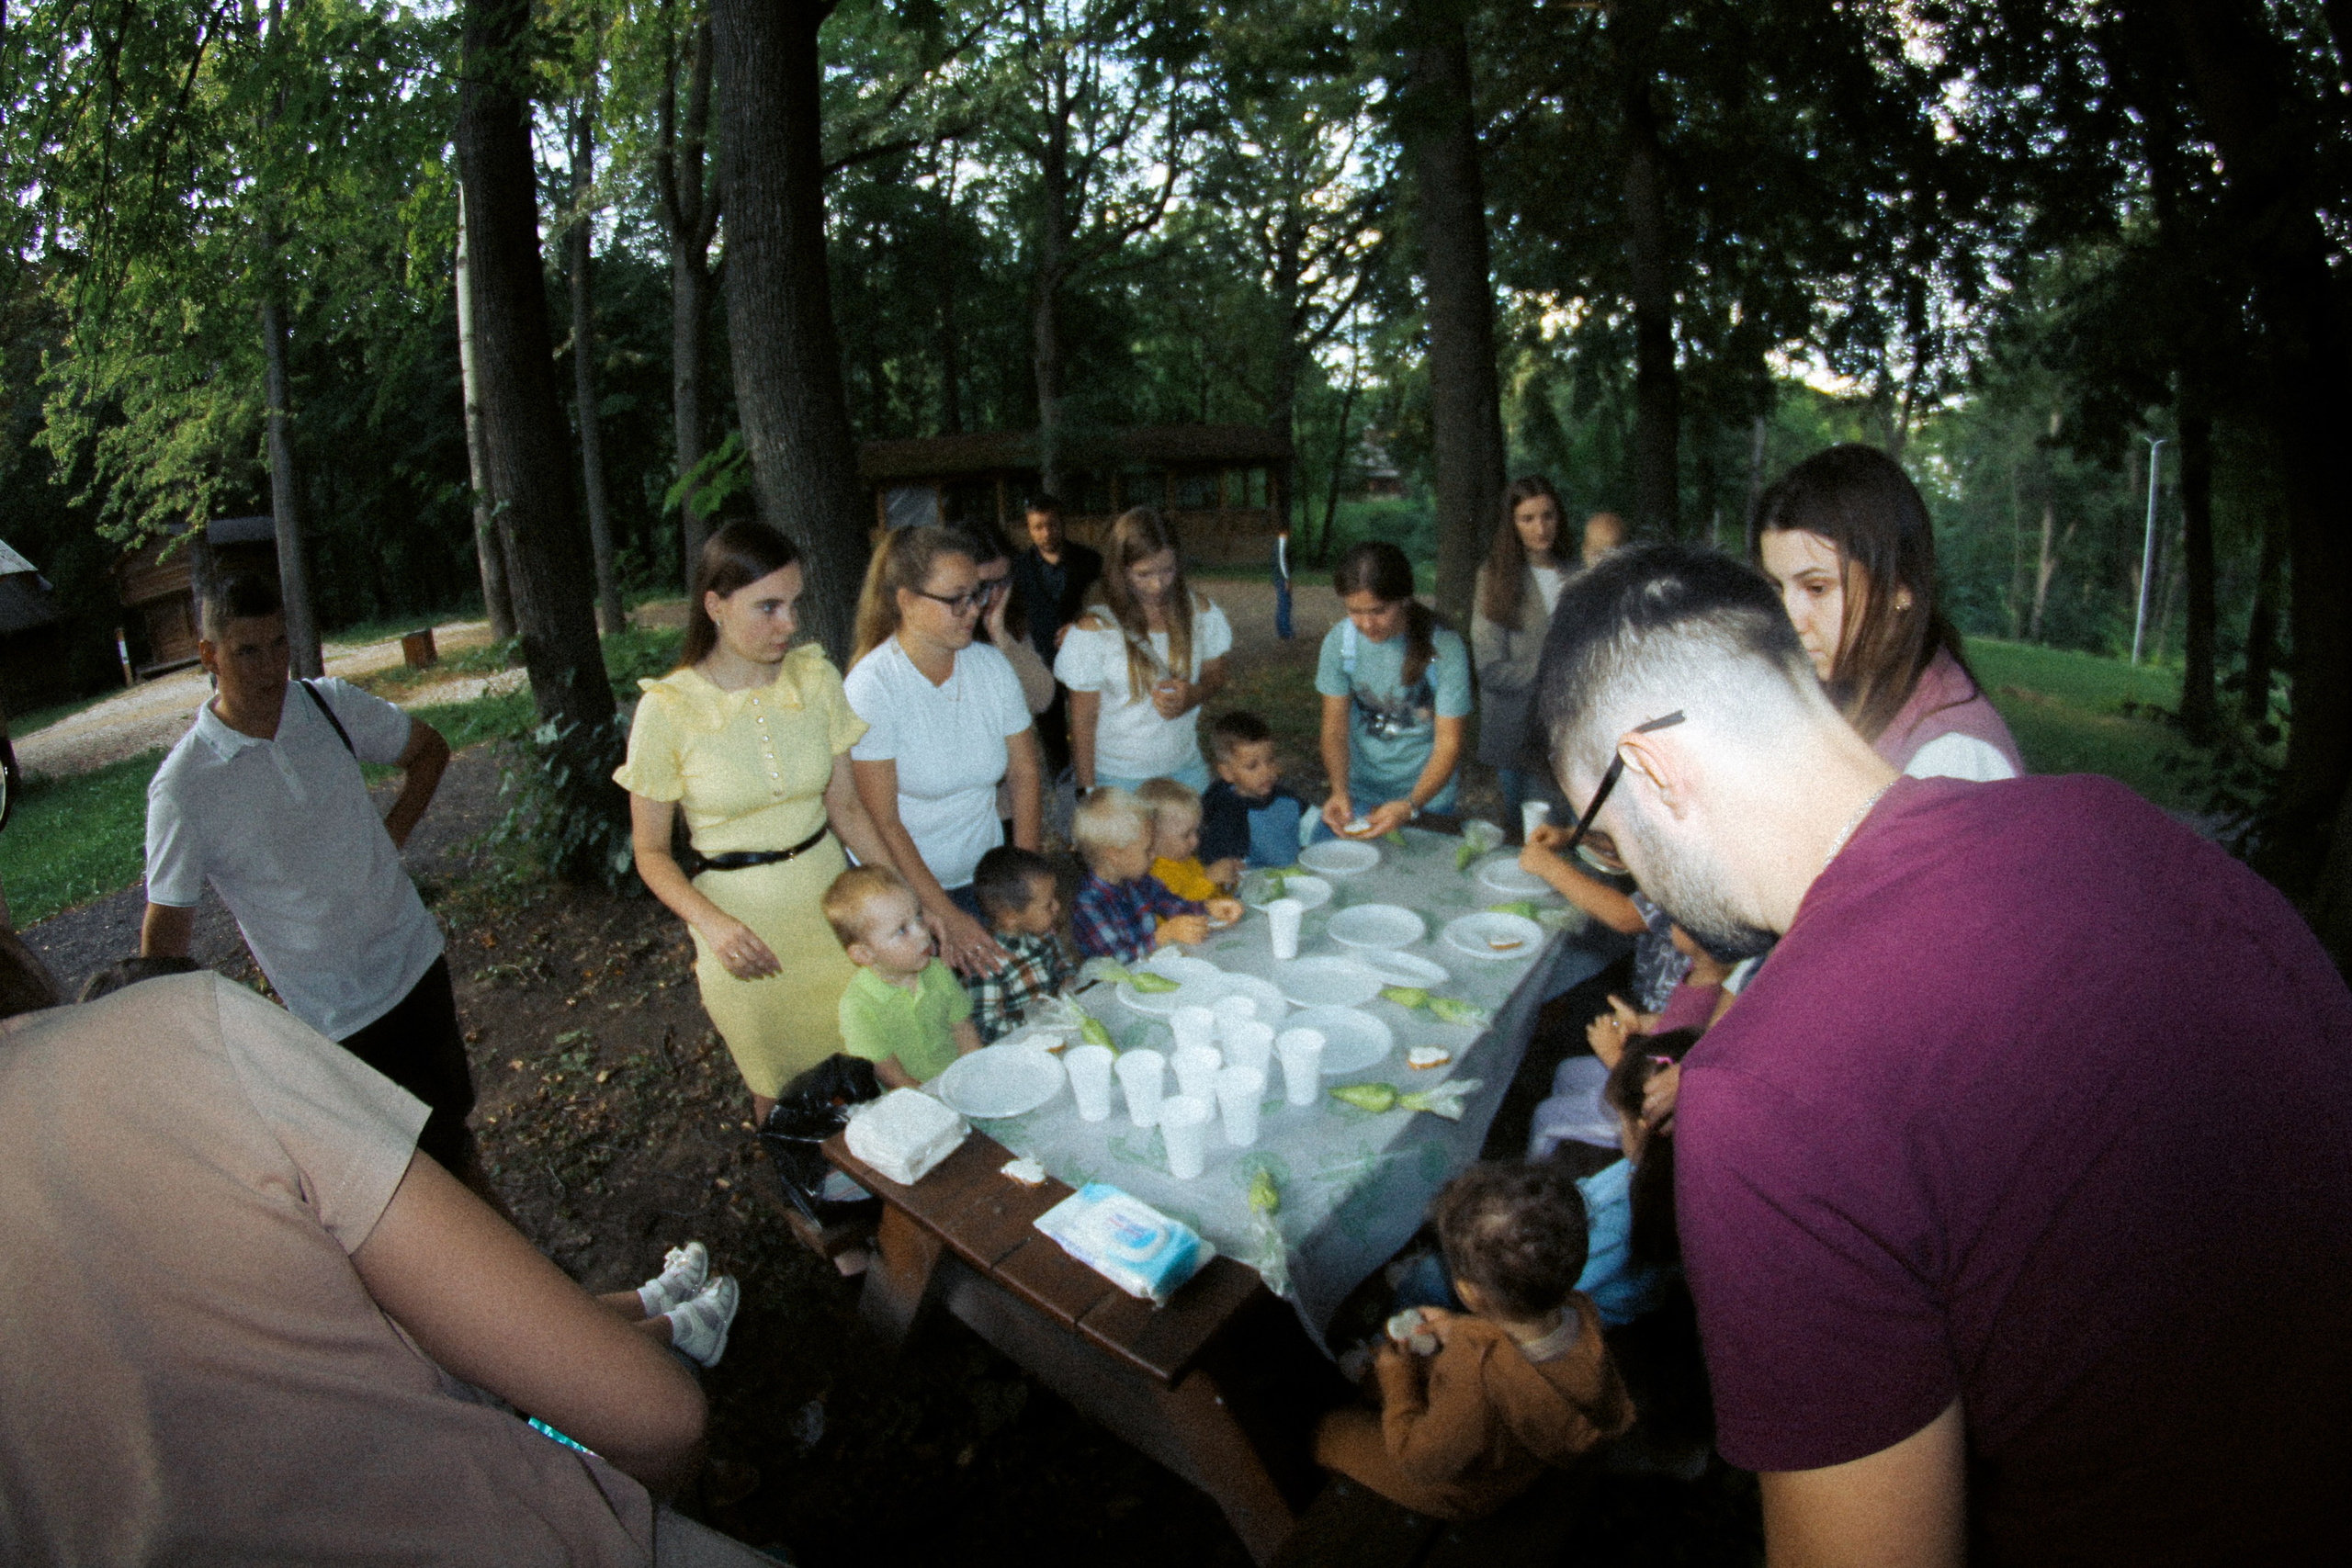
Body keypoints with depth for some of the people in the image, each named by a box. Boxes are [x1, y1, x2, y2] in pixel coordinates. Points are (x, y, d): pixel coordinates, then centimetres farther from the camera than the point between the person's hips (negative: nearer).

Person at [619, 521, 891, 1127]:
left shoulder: (816, 676, -4)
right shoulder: (667, 709, -13)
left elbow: (845, 807, 2)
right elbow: (651, 852, -5)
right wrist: (712, 922, -23)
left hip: (826, 891, 3)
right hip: (740, 923, -2)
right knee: (779, 1091, 12)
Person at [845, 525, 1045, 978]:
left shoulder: (991, 665, -4)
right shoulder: (871, 686, -18)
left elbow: (1025, 775, 1)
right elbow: (883, 822, -17)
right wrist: (947, 916, -18)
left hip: (985, 873, 4)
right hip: (903, 888, -4)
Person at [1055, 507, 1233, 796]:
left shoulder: (1196, 610, -2)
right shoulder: (1095, 628, -14)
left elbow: (1216, 674, 11)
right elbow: (1082, 718, -9)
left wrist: (1193, 695, -13)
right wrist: (1089, 790, -9)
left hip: (1186, 769, 4)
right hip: (1119, 779, -4)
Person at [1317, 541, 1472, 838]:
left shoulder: (1445, 647, -20)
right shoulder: (1339, 641, -12)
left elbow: (1448, 744, -19)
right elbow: (1335, 727, -7)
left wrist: (1410, 806, -34)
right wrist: (1340, 791, -25)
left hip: (1427, 793, -2)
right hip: (1360, 789, 2)